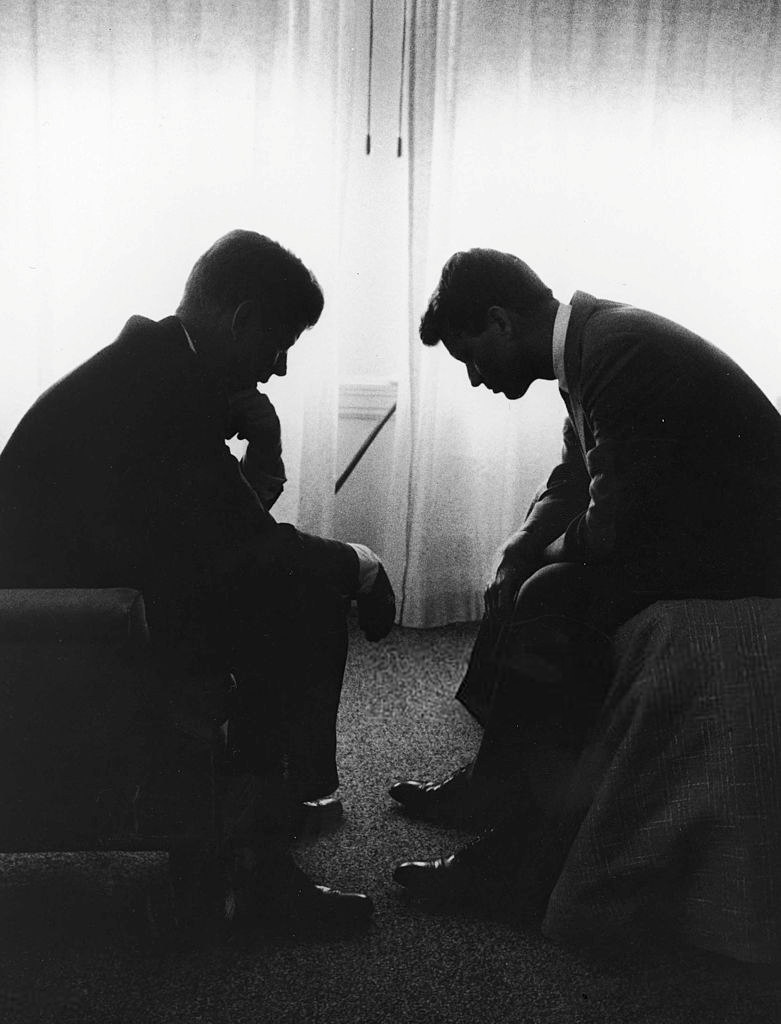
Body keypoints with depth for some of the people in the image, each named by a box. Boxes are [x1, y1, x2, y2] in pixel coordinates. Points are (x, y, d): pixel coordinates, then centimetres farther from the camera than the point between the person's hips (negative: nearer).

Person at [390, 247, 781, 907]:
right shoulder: (590, 339, 7)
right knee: (528, 581, 10)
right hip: (684, 522, 10)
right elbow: (572, 482, 16)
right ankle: (490, 786, 15)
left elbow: (612, 529, -26)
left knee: (554, 594, -23)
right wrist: (520, 550, -1)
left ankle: (515, 846, -12)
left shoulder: (622, 354, -25)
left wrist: (536, 553, -6)